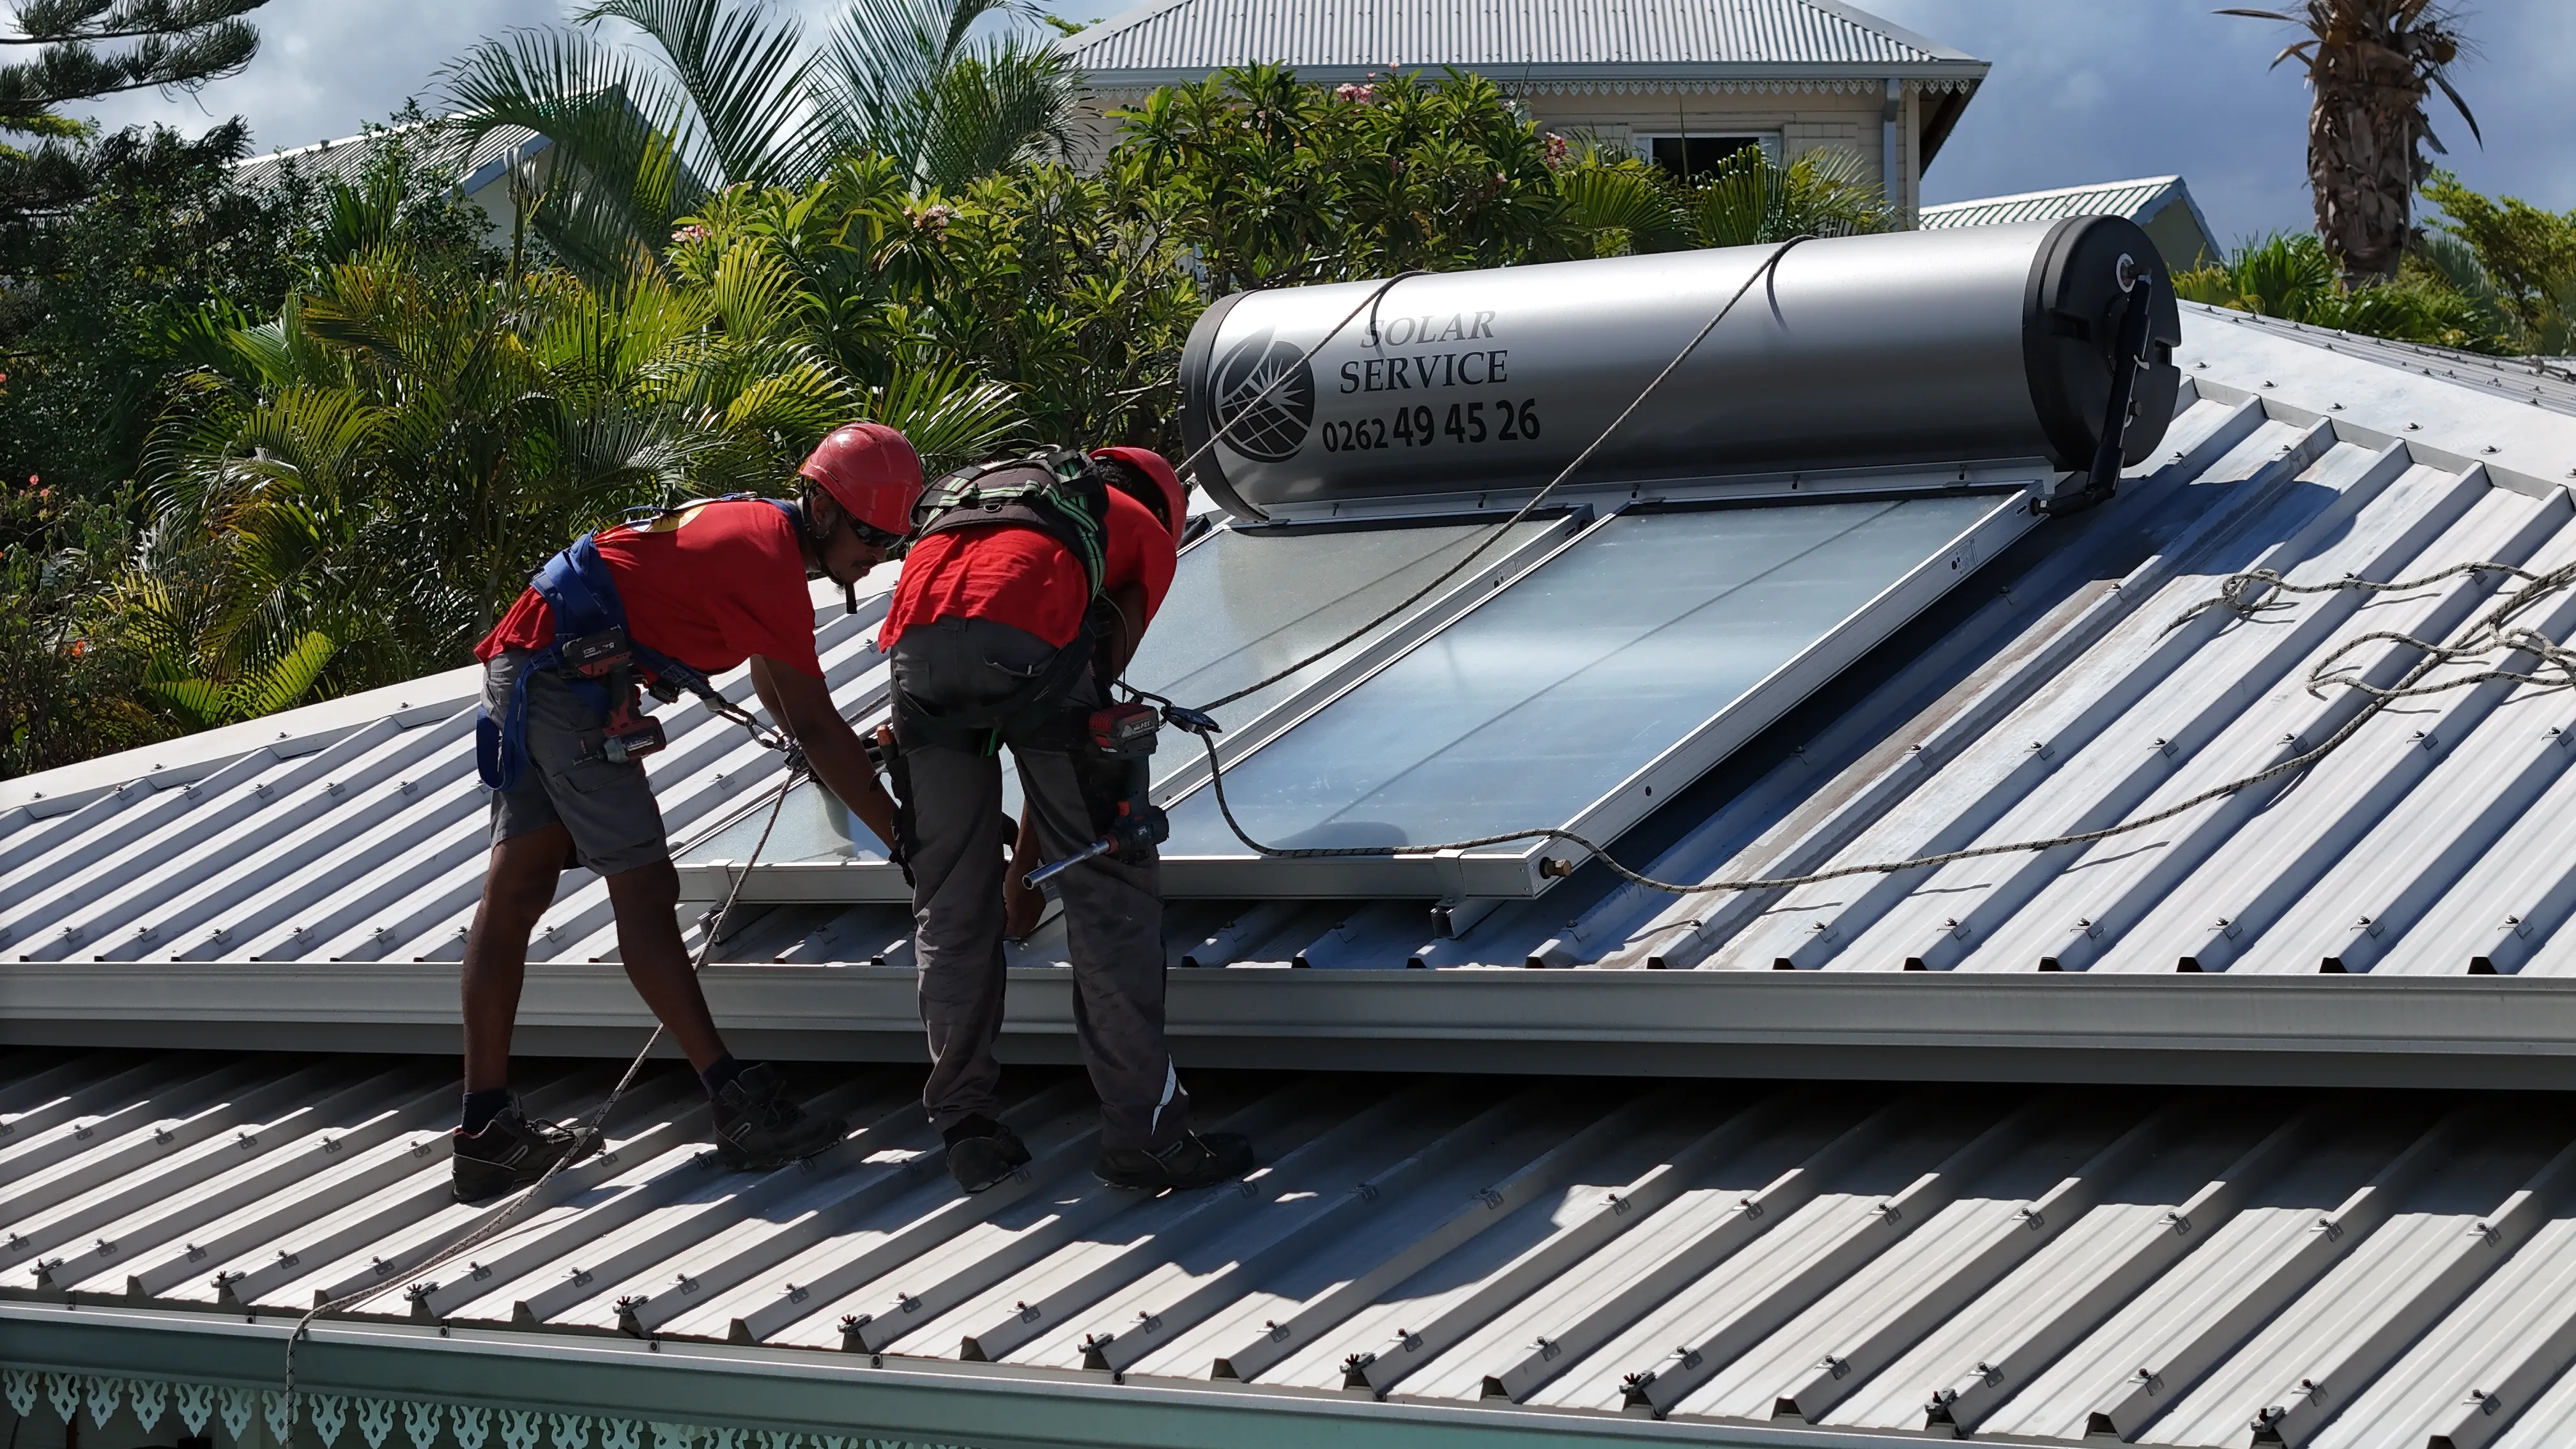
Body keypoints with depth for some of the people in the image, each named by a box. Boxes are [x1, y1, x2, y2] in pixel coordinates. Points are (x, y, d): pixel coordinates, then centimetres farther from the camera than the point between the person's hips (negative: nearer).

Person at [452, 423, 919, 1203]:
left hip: (523, 668, 11)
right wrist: (902, 838, -11)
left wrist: (844, 757, 28)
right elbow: (815, 728, -14)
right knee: (644, 890, -11)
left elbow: (771, 680, 32)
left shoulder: (757, 527, 16)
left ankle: (487, 1132, 7)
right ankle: (739, 1106, -12)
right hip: (571, 670, -11)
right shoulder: (770, 559, -14)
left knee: (515, 890, 6)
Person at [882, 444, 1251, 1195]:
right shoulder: (1147, 532, 30)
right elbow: (1105, 666, 22)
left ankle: (965, 1126, 19)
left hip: (919, 640, 4)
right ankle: (1143, 1131, 5)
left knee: (949, 902, 14)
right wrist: (1034, 847, 28)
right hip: (1027, 640, -4)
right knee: (1110, 888, 5)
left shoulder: (991, 487, 42)